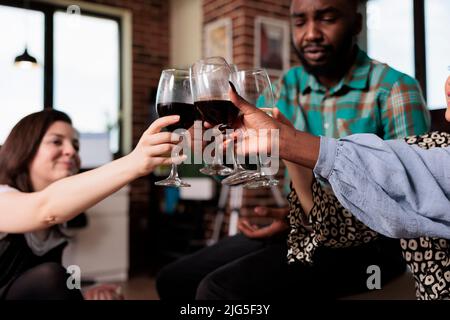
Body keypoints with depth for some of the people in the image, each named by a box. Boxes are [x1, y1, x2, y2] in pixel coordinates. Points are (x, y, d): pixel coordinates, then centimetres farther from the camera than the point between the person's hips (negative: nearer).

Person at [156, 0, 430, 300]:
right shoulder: (290, 86, 6)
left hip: (366, 241, -5)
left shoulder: (395, 89, -11)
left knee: (218, 289, -24)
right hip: (300, 231, 6)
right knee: (172, 279, 5)